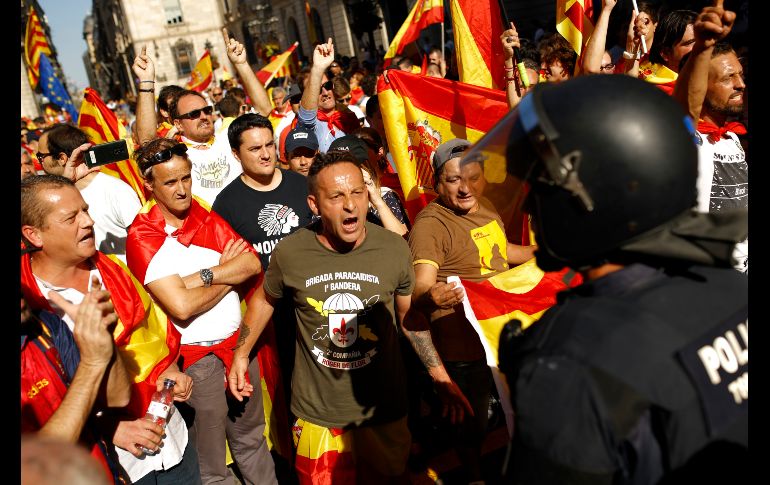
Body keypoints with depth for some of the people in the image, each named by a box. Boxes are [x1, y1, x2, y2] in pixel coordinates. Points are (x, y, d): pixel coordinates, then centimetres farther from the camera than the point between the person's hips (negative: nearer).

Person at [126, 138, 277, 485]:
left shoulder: (209, 219, 4)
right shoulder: (142, 236, -12)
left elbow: (253, 264, -9)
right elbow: (181, 306, -21)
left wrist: (203, 275, -18)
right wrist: (228, 273, -11)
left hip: (238, 342, 5)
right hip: (196, 356, -5)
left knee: (251, 436, 22)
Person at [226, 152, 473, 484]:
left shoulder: (394, 248, -11)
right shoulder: (289, 252, -13)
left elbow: (409, 316, 4)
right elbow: (266, 298, 8)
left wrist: (441, 378, 2)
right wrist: (241, 354, 9)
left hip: (384, 409, 1)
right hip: (317, 412, -1)